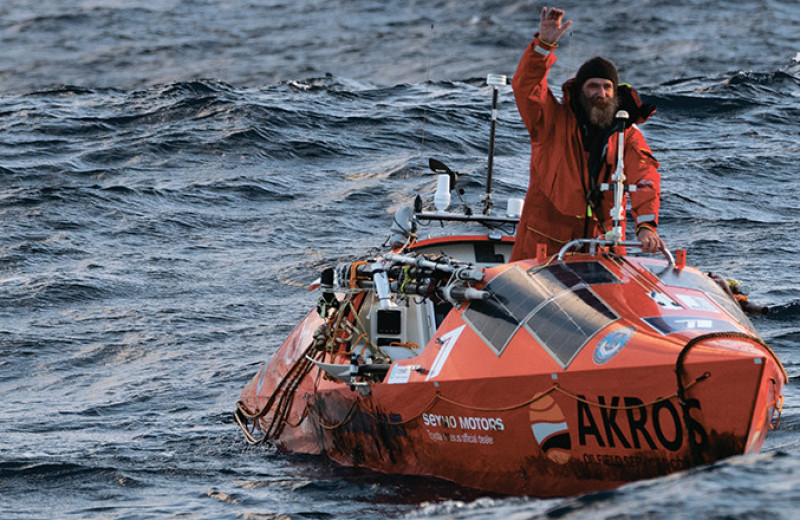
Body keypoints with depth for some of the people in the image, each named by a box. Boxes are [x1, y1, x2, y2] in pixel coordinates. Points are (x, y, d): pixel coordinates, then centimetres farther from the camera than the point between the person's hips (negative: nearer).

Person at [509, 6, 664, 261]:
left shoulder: (628, 136, 6)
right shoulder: (554, 121, 3)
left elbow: (644, 179, -8)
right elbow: (526, 86, -12)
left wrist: (647, 226, -26)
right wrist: (544, 44, -27)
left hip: (601, 242, 2)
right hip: (544, 239, -2)